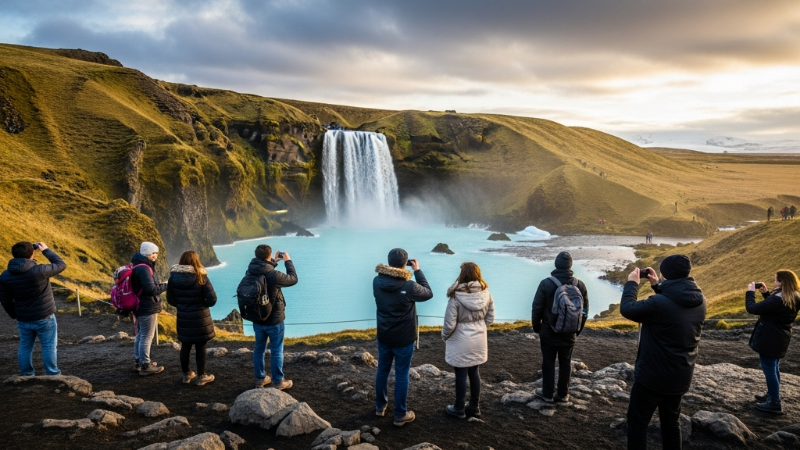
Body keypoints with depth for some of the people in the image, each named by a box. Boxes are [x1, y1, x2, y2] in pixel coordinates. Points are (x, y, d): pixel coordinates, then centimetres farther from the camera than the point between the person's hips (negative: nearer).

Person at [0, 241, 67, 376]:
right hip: (44, 317, -4)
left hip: (23, 319, 4)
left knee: (25, 347, 17)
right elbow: (61, 264, -5)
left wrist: (14, 315, 19)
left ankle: (26, 375, 25)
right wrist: (46, 250, 2)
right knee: (49, 346, 6)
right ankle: (52, 374, 12)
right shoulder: (39, 270, -22)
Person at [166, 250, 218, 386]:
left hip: (183, 318, 4)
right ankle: (201, 376, 15)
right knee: (200, 347, 7)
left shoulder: (174, 277, -3)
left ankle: (187, 374, 28)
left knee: (185, 346, 15)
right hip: (200, 318, -3)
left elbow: (170, 299, 5)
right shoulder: (201, 277, -13)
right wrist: (203, 304, 5)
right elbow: (212, 299, -15)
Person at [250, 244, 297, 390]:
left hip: (257, 318, 6)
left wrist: (274, 262, 20)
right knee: (276, 351, 6)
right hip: (274, 319, -6)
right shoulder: (273, 275, -26)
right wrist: (288, 261, 1)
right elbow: (293, 279, -9)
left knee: (259, 349, 16)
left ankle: (260, 379, 27)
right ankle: (278, 382, 14)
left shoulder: (251, 272, -5)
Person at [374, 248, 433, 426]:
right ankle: (400, 415, 20)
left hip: (383, 336, 4)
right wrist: (418, 271, 0)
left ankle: (380, 406, 37)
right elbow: (428, 293, -5)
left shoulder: (377, 281, -11)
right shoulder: (409, 286, -24)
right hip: (403, 339, -4)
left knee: (382, 371, 20)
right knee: (401, 375, 8)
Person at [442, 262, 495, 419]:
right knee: (474, 372, 18)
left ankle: (459, 409, 24)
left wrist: (444, 336, 2)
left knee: (461, 375, 9)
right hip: (479, 340, 5)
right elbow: (490, 318, 4)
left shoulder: (456, 296, -22)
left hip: (461, 342, -5)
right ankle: (474, 407, 31)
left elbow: (450, 324, -17)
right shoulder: (486, 294, -7)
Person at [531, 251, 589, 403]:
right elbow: (585, 310, 4)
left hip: (549, 331, -2)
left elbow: (537, 308, -9)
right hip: (570, 333, 3)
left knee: (548, 362, 9)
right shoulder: (580, 285, -5)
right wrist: (578, 329, 16)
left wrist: (536, 326, 7)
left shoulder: (546, 283, -14)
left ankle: (547, 393, 17)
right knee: (566, 363, 14)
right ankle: (563, 394, 22)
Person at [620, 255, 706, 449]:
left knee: (637, 422, 7)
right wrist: (657, 286, 14)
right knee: (671, 421, 22)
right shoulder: (699, 301, -3)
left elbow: (627, 309, -14)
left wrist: (632, 283, -2)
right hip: (681, 375, 7)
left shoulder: (659, 303, -28)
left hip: (654, 375, -7)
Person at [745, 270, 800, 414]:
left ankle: (775, 404, 8)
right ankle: (772, 395, 36)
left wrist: (750, 292, -11)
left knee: (769, 370, 1)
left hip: (769, 340, -9)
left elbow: (752, 308, -25)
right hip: (779, 339, 9)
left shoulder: (778, 300, -28)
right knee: (774, 369, 22)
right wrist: (766, 292, 8)